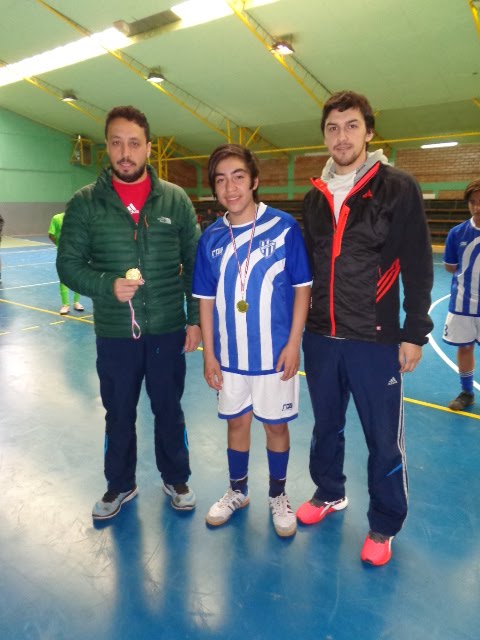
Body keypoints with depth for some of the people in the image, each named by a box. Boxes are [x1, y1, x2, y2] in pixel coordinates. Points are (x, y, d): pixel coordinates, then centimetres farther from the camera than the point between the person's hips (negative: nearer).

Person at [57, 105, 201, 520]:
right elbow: (69, 264, -2)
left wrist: (195, 319, -2)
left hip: (168, 330, 0)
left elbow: (195, 264, 2)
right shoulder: (85, 202, -3)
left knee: (169, 410, 15)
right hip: (114, 334, 1)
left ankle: (176, 479, 37)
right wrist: (108, 285, -20)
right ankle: (120, 485, 38)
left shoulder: (175, 199, -1)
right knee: (119, 415, 16)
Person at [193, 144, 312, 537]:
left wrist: (294, 344, -10)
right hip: (229, 355, 3)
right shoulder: (211, 237, -2)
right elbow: (206, 299, 4)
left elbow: (303, 287, -6)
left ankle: (278, 496, 36)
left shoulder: (284, 227, -11)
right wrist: (209, 354, 3)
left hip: (275, 353, -2)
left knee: (276, 425, 12)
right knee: (237, 422, 18)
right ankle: (238, 491, 40)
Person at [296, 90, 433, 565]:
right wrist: (300, 323, 14)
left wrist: (414, 333, -9)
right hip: (319, 338, 5)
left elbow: (418, 269, -7)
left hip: (375, 340, -4)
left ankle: (384, 525, 28)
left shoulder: (398, 189, -5)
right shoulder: (315, 198, 9)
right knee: (326, 425, 19)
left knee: (384, 437, 7)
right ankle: (329, 493, 42)